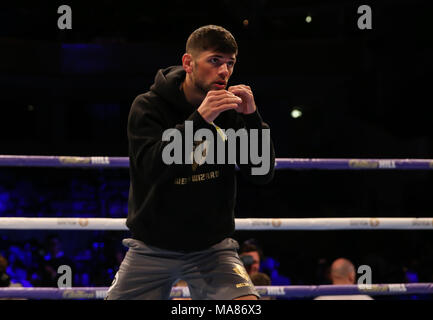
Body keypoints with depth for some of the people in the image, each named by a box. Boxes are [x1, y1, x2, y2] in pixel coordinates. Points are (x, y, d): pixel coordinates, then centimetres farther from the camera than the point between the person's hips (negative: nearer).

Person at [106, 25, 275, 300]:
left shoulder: (231, 111, -2)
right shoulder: (148, 106, -8)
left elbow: (263, 175, -6)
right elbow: (151, 168, -24)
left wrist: (252, 117, -19)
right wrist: (199, 120, -32)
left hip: (212, 246, 1)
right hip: (153, 245, 0)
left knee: (248, 304, -22)